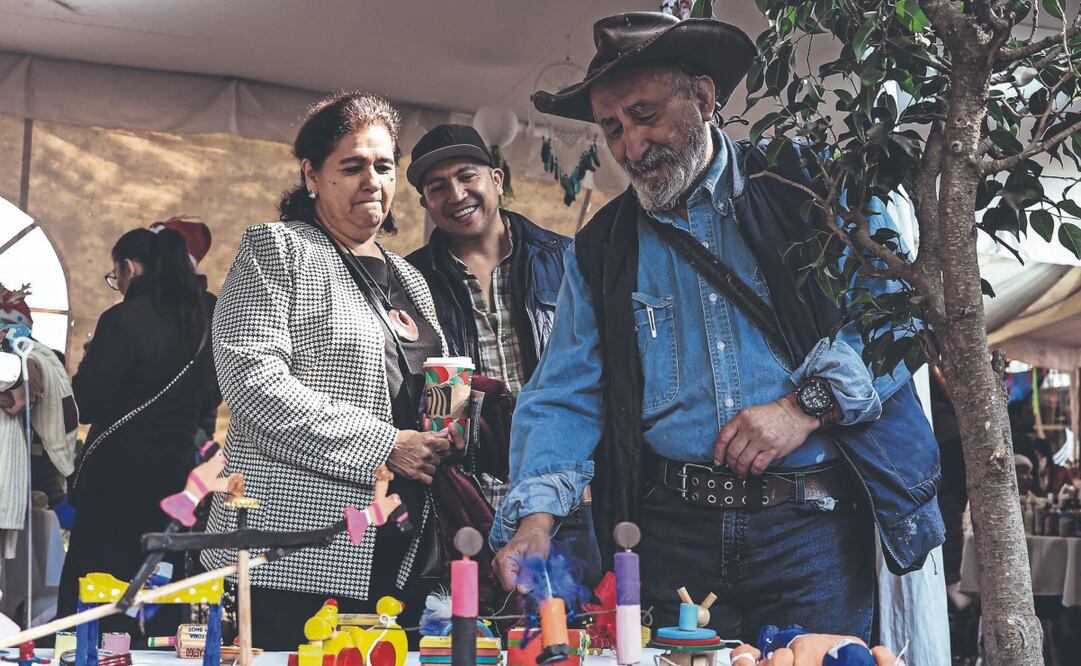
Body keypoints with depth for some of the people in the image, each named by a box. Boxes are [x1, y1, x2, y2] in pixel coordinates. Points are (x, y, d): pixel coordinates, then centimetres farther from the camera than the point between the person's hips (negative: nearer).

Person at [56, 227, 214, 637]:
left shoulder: (123, 320, -15)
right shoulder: (197, 323, 6)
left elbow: (86, 402, -11)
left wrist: (91, 355, 4)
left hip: (119, 469, -6)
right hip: (174, 468, 7)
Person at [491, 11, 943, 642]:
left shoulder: (814, 188, 3)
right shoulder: (601, 249, 11)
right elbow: (564, 399, 6)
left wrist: (809, 404, -15)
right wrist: (537, 513, -10)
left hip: (811, 527, -2)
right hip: (672, 535, 2)